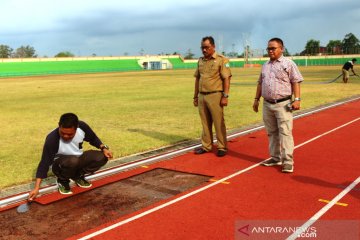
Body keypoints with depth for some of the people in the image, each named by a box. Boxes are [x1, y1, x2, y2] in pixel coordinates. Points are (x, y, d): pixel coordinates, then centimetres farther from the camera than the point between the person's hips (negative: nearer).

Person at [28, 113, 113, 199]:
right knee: (72, 161, -39)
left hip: (78, 160, 5)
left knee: (102, 157, -20)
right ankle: (63, 181, -5)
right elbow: (45, 163, -28)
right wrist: (36, 188, -31)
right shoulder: (52, 139, -31)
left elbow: (93, 139, 1)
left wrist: (104, 148, -16)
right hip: (60, 165, -4)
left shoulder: (82, 126, -20)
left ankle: (78, 176, 4)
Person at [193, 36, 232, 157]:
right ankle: (206, 146, 20)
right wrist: (195, 96, 16)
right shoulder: (200, 61, 15)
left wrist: (225, 96, -13)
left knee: (219, 123, 0)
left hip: (215, 96, -5)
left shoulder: (221, 60, -4)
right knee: (205, 123, 11)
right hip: (202, 96, 6)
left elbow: (226, 79, -8)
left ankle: (222, 147, 9)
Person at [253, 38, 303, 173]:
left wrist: (297, 99, -15)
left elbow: (296, 82, -6)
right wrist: (256, 99, 17)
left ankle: (288, 161, -3)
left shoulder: (288, 64, -2)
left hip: (283, 104, -6)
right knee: (272, 133, 11)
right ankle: (275, 158, 22)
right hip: (267, 104, 6)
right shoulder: (265, 66, 16)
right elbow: (260, 83, 21)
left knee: (285, 133, -7)